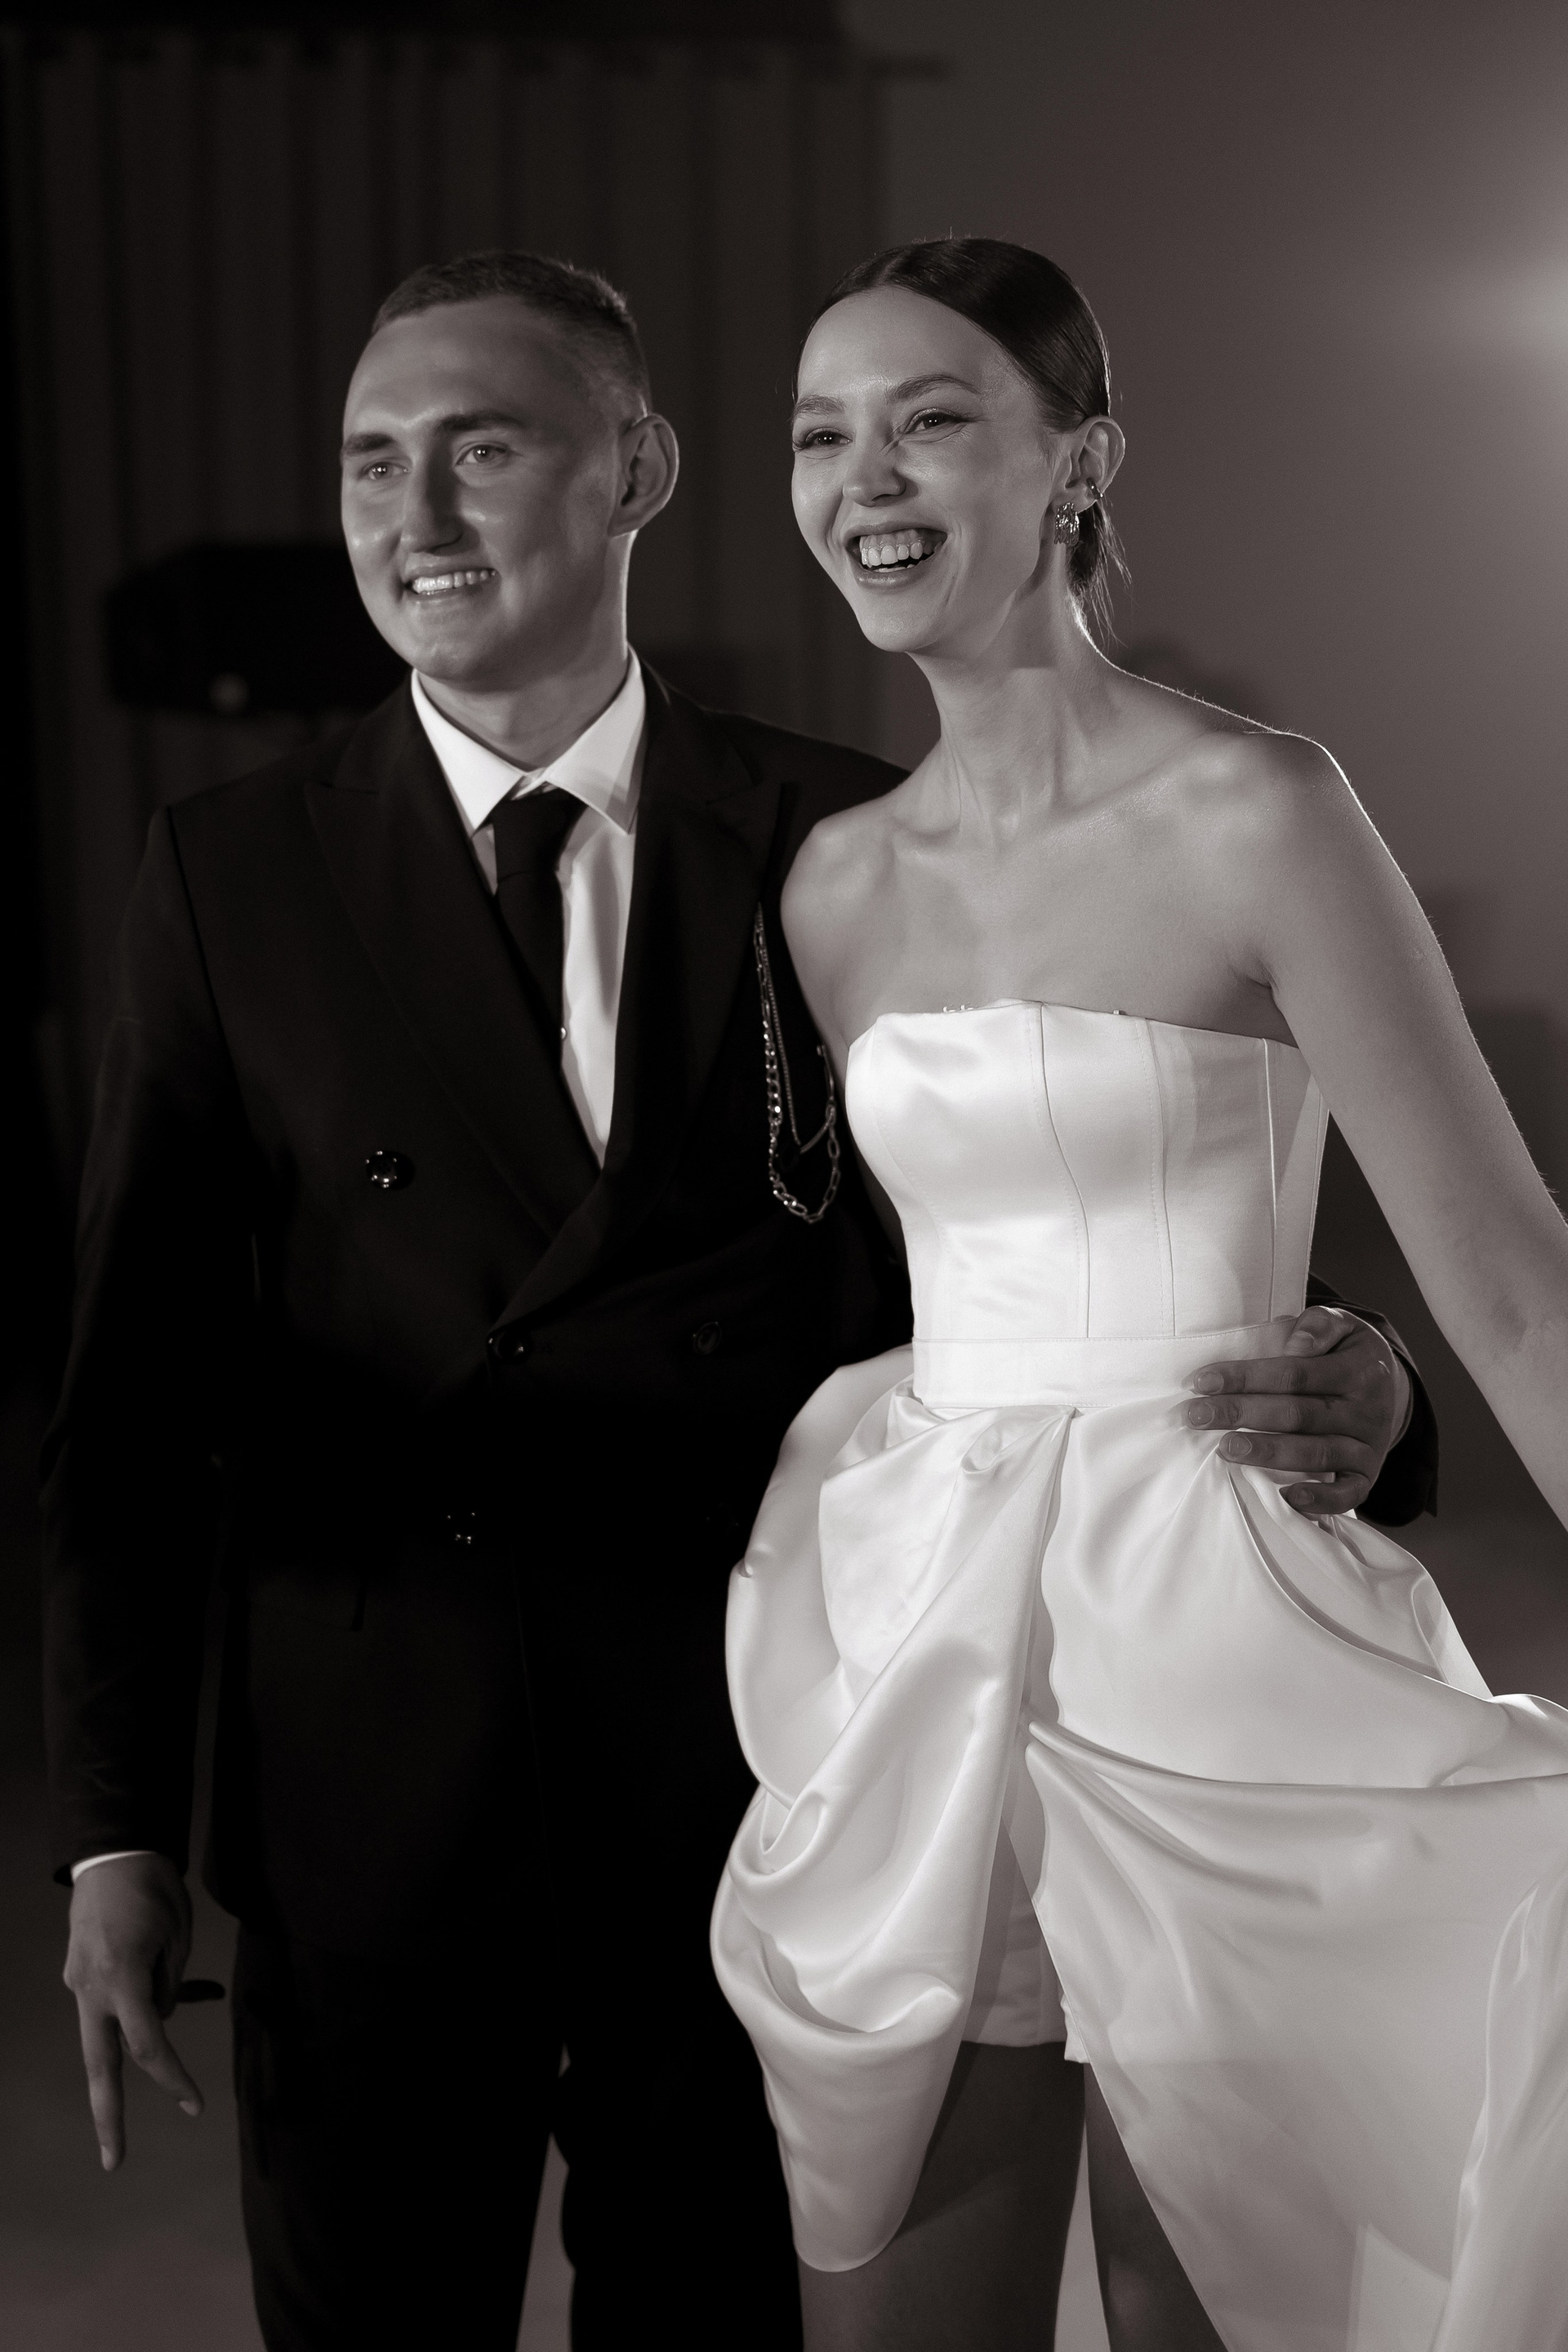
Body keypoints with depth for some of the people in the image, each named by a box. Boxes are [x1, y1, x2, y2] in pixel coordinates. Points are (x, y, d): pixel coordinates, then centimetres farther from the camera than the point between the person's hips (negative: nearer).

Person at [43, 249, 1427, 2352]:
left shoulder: (849, 849, -2)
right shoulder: (234, 876, -1)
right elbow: (136, 1385, -1)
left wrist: (1334, 1392, -19)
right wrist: (117, 1832, -4)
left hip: (758, 1769, 0)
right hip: (367, 1793, 0)